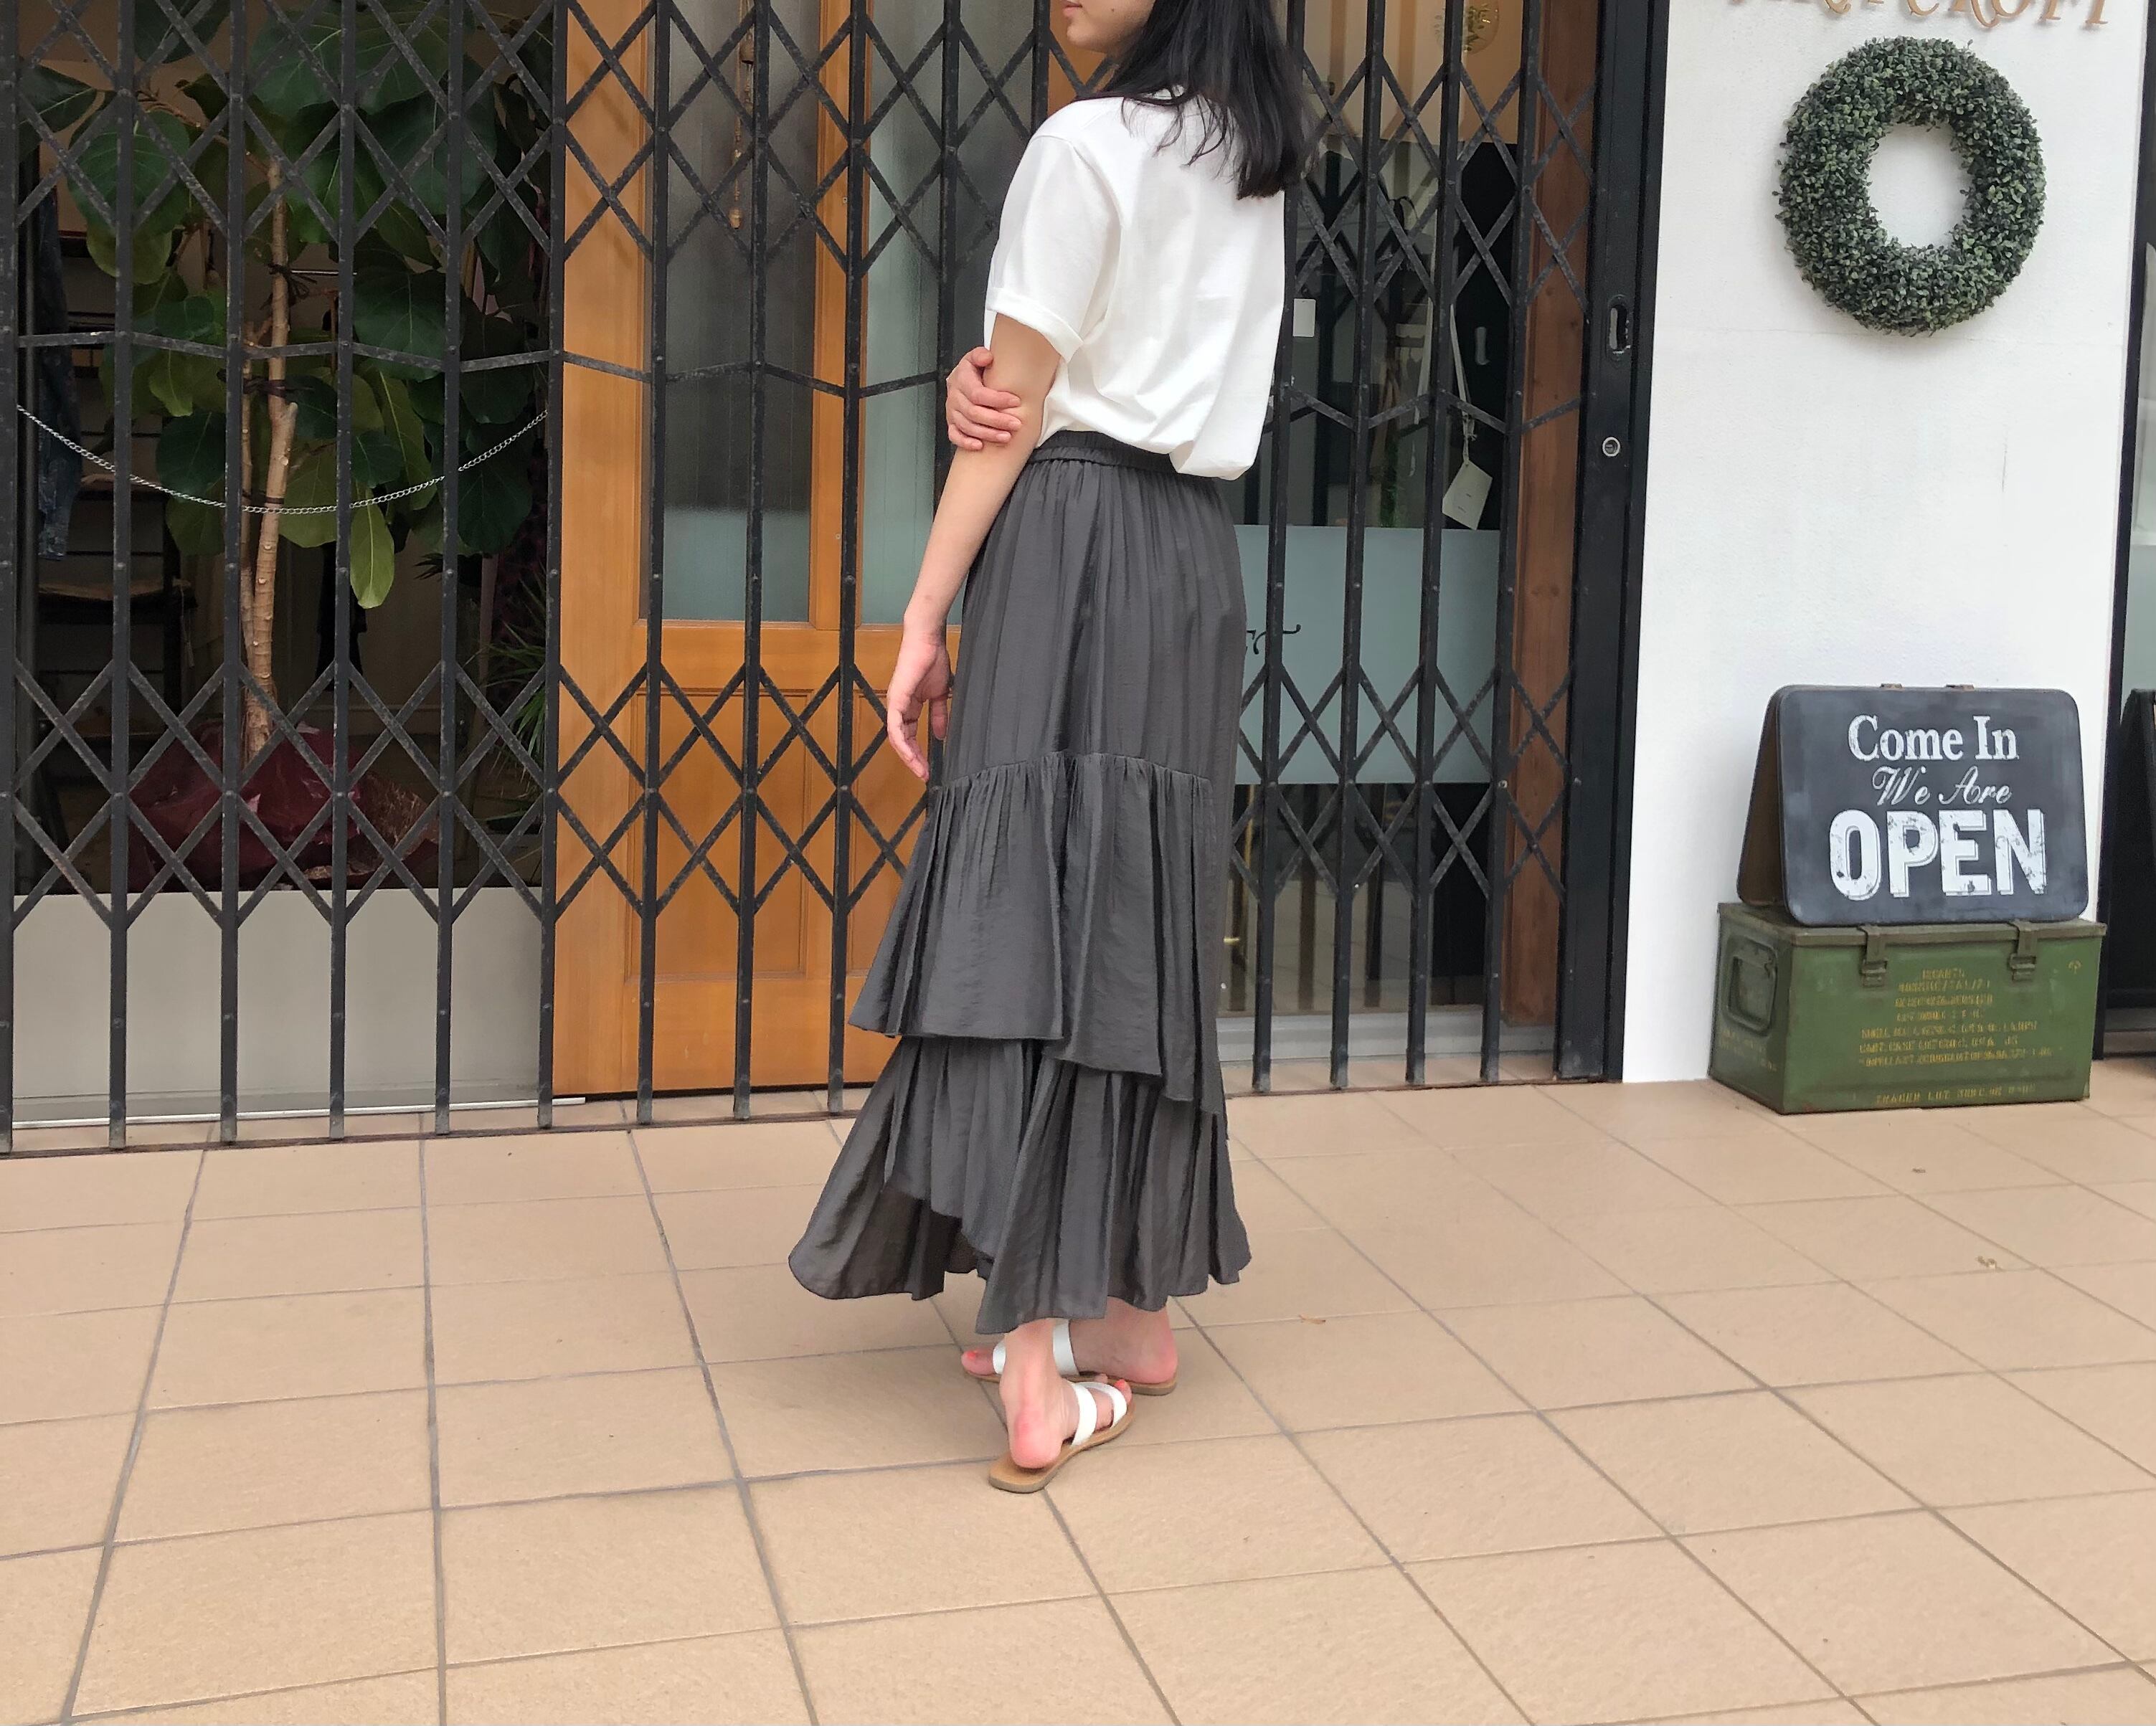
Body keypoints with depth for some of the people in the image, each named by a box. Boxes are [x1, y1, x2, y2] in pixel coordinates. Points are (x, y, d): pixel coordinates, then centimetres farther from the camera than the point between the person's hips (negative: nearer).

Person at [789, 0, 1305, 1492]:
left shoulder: (1086, 145, -7)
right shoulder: (1251, 159, 17)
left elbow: (1017, 417, -9)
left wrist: (925, 620, -6)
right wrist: (988, 376, -5)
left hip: (1073, 545, -8)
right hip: (1195, 557, 8)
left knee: (1026, 925, -10)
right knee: (1139, 927, 11)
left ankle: (1045, 1373, -15)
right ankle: (1130, 1309, 17)